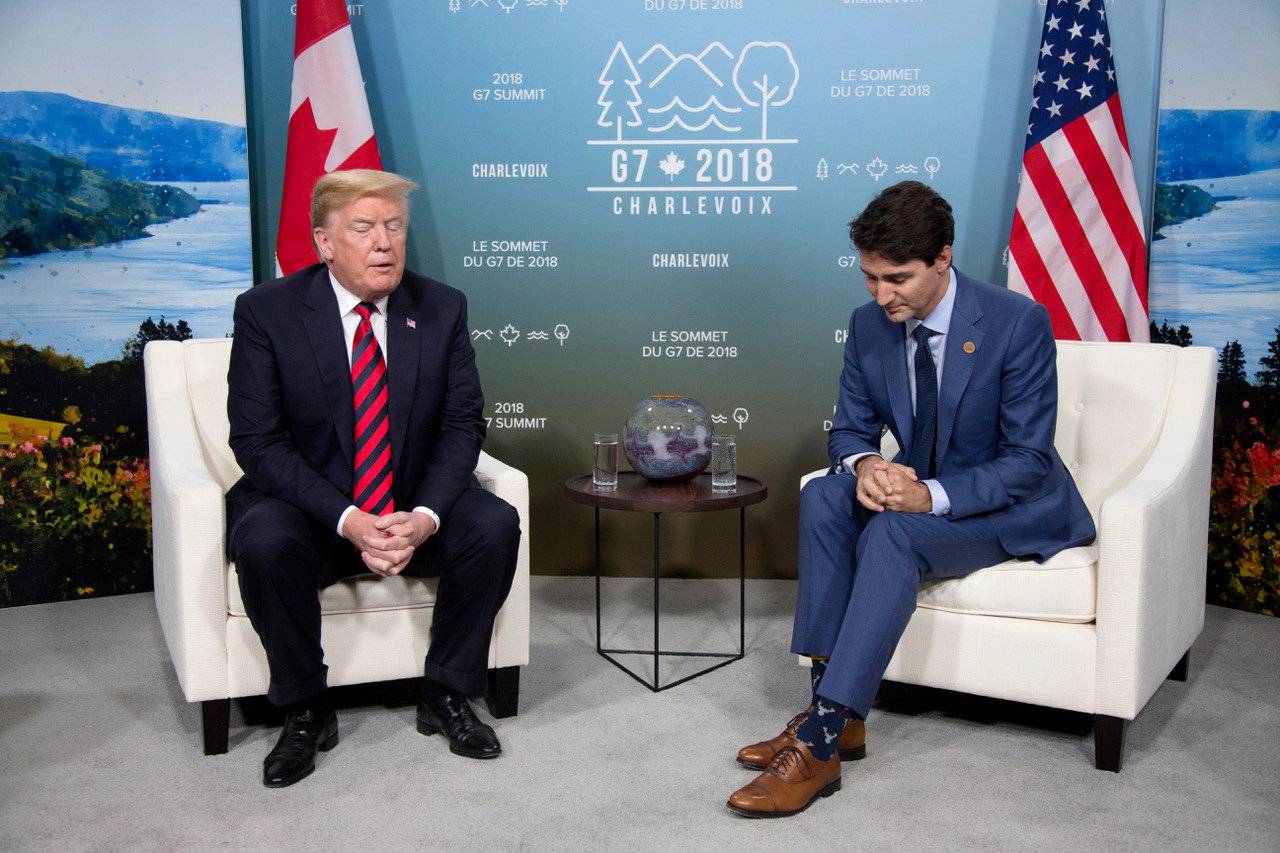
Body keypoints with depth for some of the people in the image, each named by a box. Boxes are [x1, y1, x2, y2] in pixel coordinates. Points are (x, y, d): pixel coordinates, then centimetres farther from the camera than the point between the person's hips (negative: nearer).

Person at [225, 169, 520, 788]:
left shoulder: (442, 309, -2)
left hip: (415, 511, 2)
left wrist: (424, 516, -21)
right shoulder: (266, 311, -9)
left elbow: (462, 424, -3)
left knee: (495, 523, -23)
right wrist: (347, 520, -26)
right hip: (310, 509, -2)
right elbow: (257, 440, -13)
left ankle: (445, 695, -3)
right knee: (264, 541, -33)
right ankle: (305, 711, -8)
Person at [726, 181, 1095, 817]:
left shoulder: (1018, 323, -20)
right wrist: (864, 465, -22)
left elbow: (1028, 459, -19)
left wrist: (932, 496, -34)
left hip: (1015, 505, -6)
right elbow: (849, 429, 4)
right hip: (922, 490, 6)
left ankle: (819, 741, -33)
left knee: (893, 530, -33)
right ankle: (833, 710, -23)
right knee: (823, 496, -23)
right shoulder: (869, 324, -3)